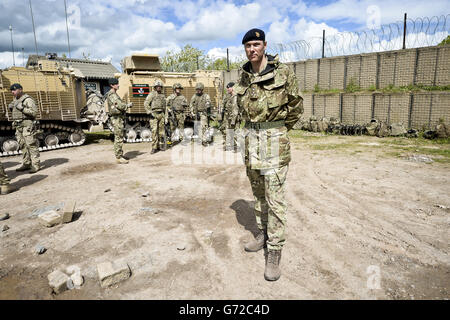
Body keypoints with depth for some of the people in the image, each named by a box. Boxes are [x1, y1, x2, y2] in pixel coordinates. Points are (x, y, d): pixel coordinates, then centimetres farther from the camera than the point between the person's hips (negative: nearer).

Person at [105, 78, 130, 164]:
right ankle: (118, 158, -4)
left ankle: (120, 155, 24)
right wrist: (128, 105, -9)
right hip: (117, 118, -11)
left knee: (119, 138, 15)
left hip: (119, 118, 11)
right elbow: (119, 106, -24)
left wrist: (125, 106, 2)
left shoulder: (114, 94, 18)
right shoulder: (112, 95, -14)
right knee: (119, 138, -8)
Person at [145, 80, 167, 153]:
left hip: (161, 115, 5)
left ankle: (160, 145, 18)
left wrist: (166, 117, 10)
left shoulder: (163, 96, 16)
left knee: (161, 131, 6)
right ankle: (154, 147, -8)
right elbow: (146, 104, -6)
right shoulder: (152, 94, 1)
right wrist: (150, 112, -16)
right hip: (154, 115, -5)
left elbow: (165, 108, 17)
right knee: (154, 131, -10)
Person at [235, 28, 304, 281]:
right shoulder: (244, 76, 9)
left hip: (274, 139, -6)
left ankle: (275, 251, 5)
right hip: (251, 137, 6)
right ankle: (264, 233, 32)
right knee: (258, 192, 15)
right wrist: (252, 127, 15)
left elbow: (297, 105, 2)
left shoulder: (283, 72, -6)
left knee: (275, 197, -5)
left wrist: (280, 129, 5)